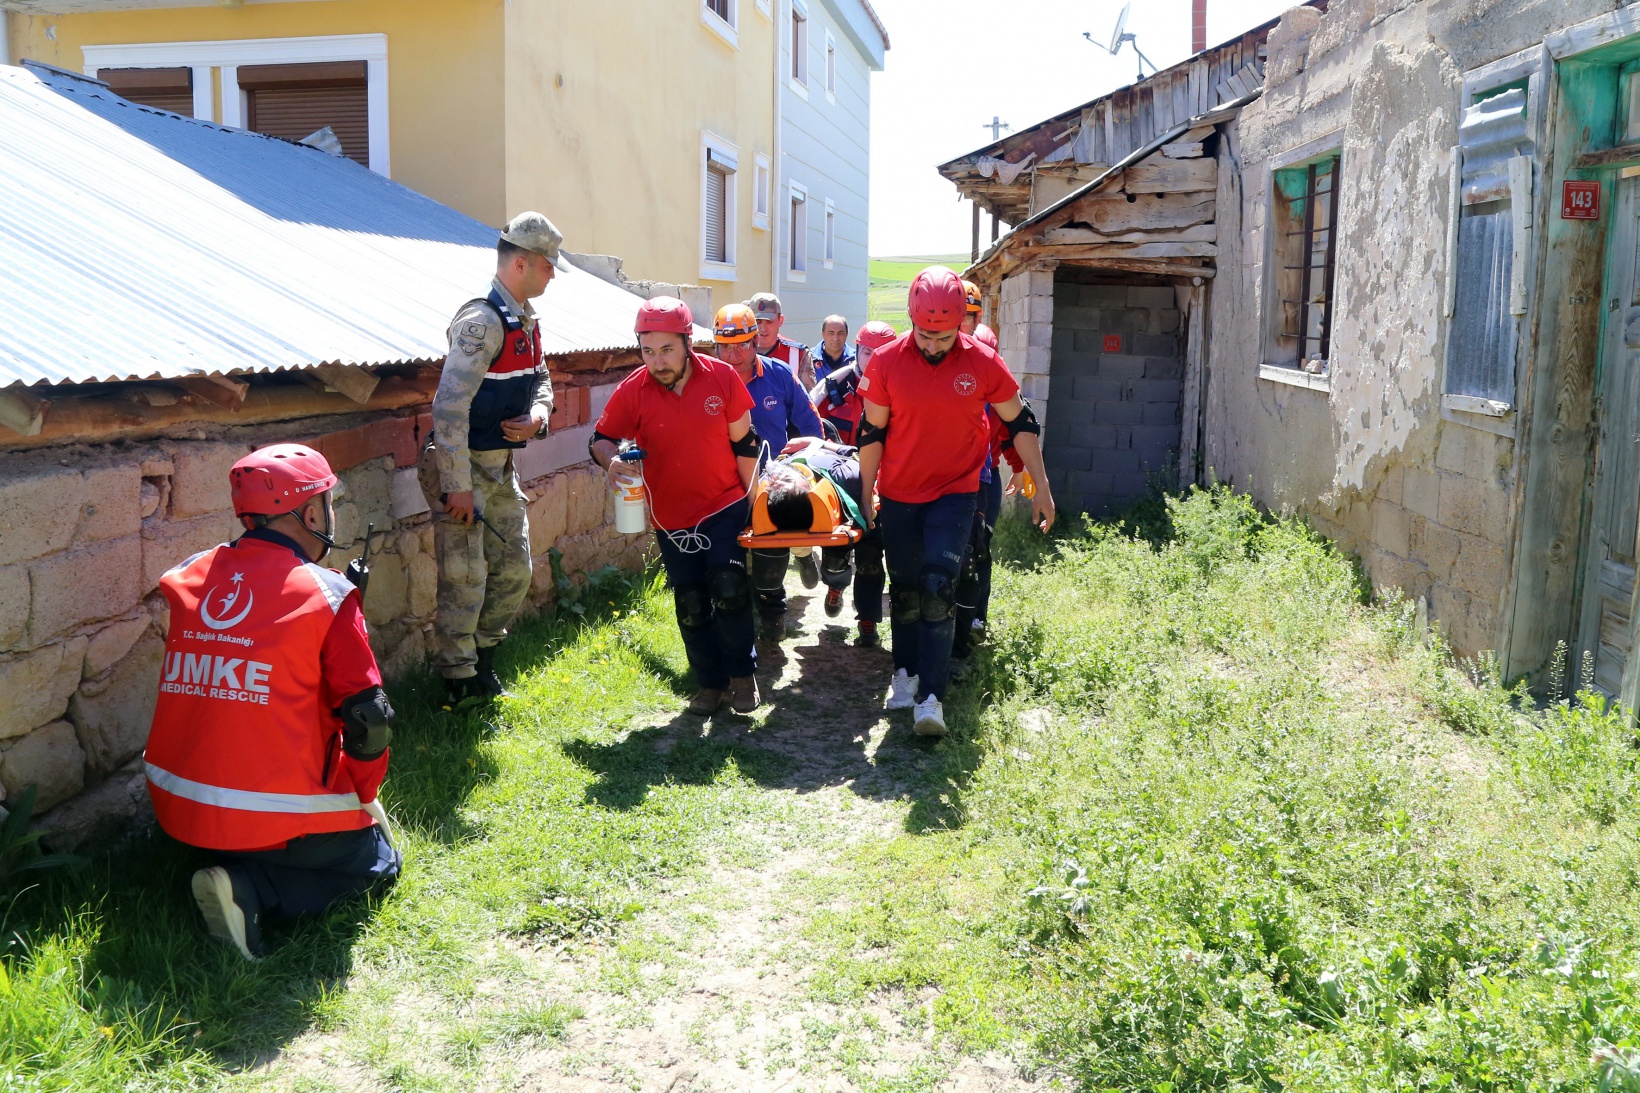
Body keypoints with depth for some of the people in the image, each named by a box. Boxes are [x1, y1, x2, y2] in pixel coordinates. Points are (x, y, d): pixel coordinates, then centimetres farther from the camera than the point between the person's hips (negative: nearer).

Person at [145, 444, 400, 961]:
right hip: (274, 815, -8)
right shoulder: (327, 594, -12)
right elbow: (367, 718, -11)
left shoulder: (188, 578, 3)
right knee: (376, 860, 14)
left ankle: (237, 877, 8)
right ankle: (251, 891, -8)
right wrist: (363, 799, 5)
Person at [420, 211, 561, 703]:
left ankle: (482, 659, 34)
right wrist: (457, 487, -24)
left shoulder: (526, 320, 9)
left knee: (514, 571, 16)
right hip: (464, 467, -9)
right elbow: (449, 406, -25)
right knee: (465, 580, -2)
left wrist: (538, 414, -3)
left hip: (502, 466, 9)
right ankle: (459, 685, 12)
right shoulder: (483, 321, -20)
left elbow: (540, 379, 22)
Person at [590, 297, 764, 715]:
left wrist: (755, 503, 2)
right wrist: (612, 460, -24)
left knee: (729, 590, -13)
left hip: (725, 506, -1)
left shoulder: (722, 378, -10)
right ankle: (711, 683, 24)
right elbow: (601, 438, 0)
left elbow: (744, 443, -1)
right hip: (671, 516, 2)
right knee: (691, 605, 8)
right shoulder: (632, 391, -11)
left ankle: (743, 674, 7)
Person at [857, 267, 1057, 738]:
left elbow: (1019, 423, 1)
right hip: (899, 495, 2)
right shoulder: (886, 362, -9)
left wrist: (1041, 485, 3)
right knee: (905, 588, 13)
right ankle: (906, 673, 33)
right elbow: (871, 432, 1)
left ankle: (930, 699, -11)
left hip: (956, 492, -2)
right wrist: (866, 494, 4)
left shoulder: (982, 363, -10)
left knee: (938, 587, -15)